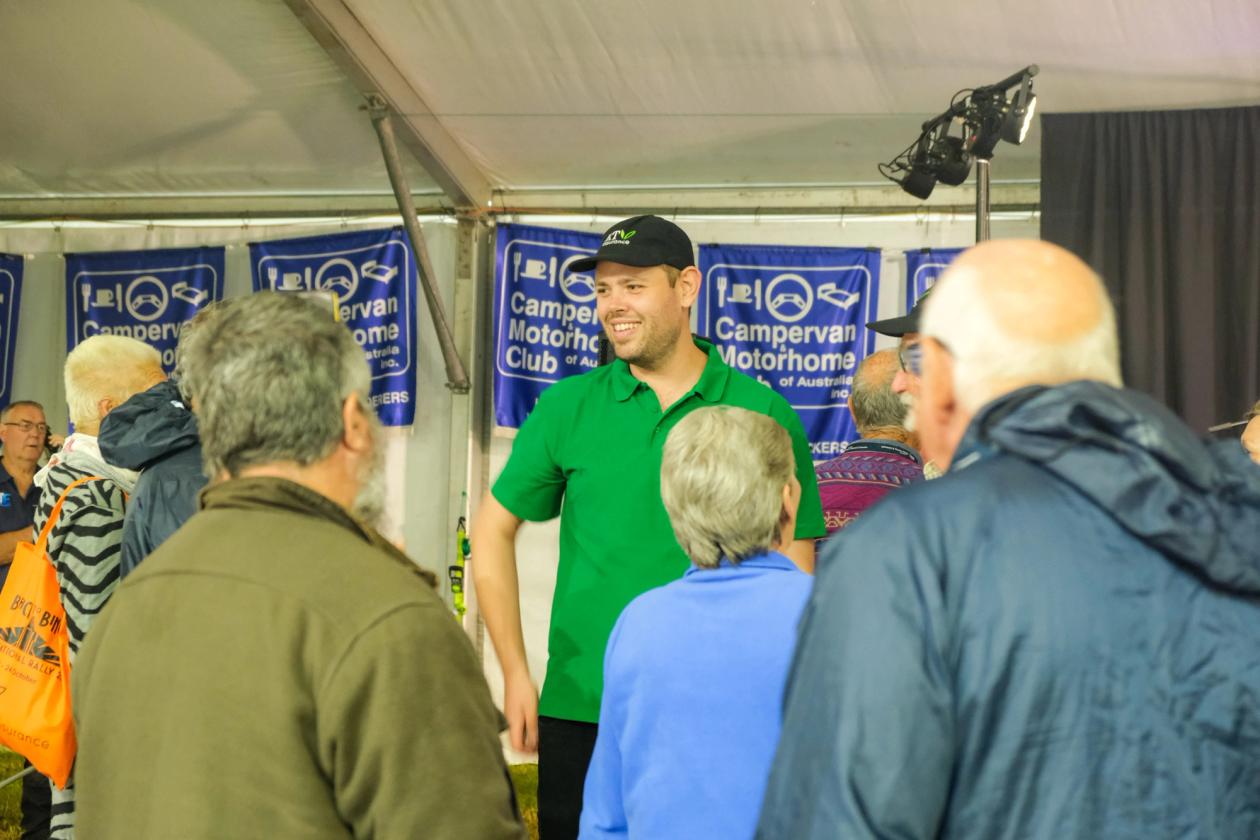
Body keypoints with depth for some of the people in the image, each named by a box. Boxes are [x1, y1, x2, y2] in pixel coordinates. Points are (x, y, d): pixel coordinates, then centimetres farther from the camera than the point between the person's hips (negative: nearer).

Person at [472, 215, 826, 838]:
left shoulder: (763, 414, -1)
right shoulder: (566, 408, 2)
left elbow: (795, 573, 3)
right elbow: (493, 530, 10)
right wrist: (515, 675, 4)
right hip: (578, 717, 1)